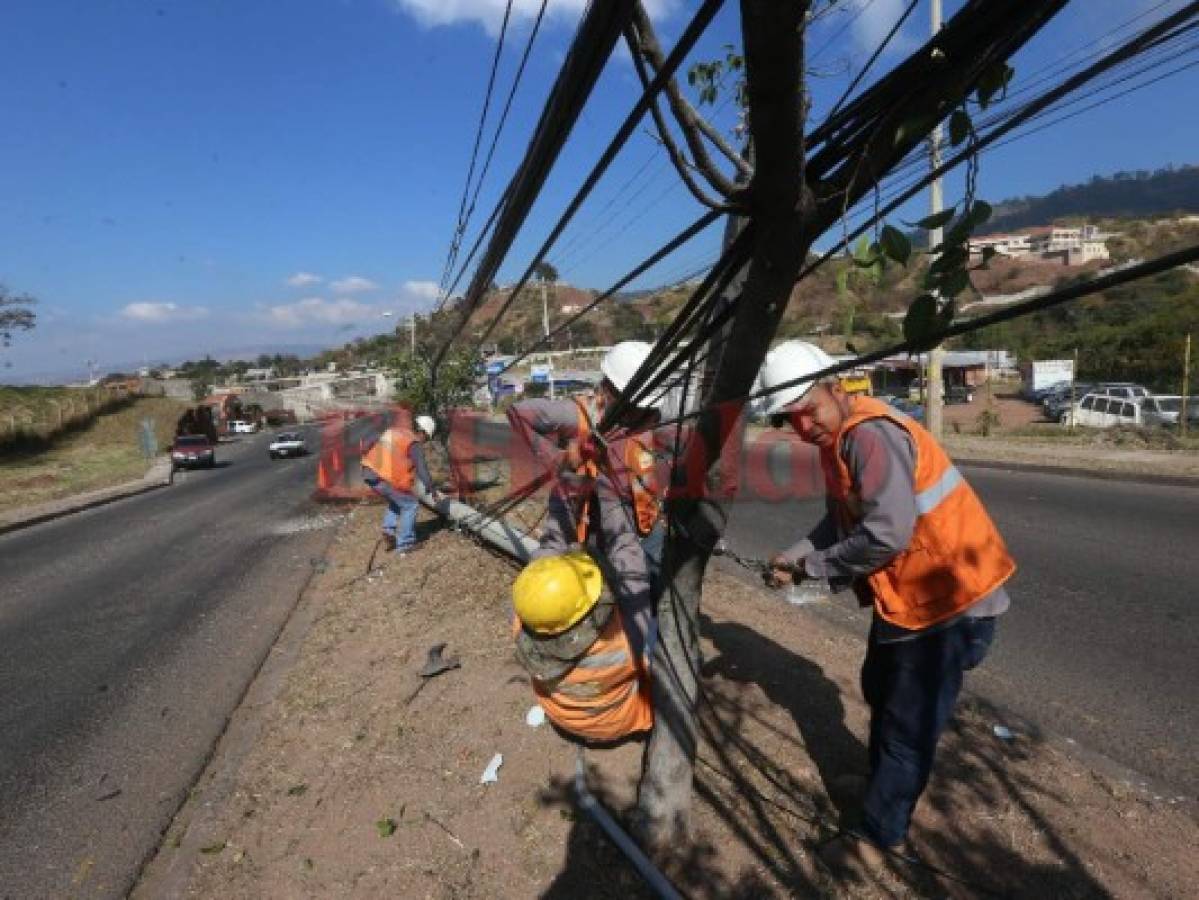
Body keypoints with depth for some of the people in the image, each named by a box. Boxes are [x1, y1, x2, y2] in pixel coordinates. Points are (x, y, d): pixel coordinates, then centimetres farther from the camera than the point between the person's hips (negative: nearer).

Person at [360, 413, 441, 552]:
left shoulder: (394, 431, 17)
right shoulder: (414, 444, -6)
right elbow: (422, 469, -9)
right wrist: (432, 490, -1)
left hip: (369, 473, 8)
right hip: (385, 479, -8)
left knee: (395, 501, 29)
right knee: (409, 505, 8)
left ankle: (389, 531, 15)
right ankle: (404, 544, 11)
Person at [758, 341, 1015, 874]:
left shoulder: (871, 435, -26)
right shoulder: (839, 439, 5)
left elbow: (887, 534, -32)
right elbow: (841, 520, 9)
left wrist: (810, 566, -19)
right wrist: (796, 555, -7)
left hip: (951, 595, -10)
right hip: (906, 592, 10)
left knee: (909, 722, 3)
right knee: (881, 693, 26)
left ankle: (876, 839, 19)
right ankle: (881, 783, 48)